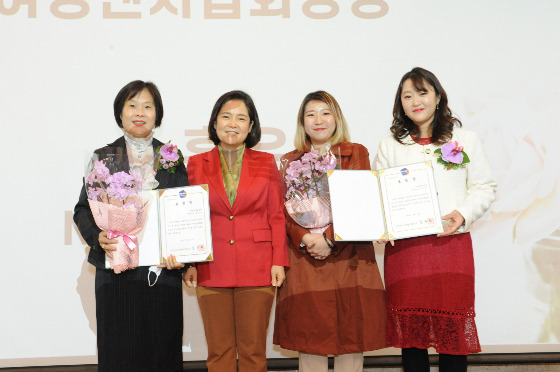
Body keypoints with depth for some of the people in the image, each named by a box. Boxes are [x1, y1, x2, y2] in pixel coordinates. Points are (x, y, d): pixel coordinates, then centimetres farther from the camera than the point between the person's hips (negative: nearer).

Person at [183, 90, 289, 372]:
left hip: (256, 269, 0)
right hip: (211, 270, 0)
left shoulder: (266, 163, 7)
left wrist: (278, 261, -2)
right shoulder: (197, 164, 7)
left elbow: (277, 217, 6)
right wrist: (189, 263, 0)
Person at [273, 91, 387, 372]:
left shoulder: (356, 153, 9)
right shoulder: (290, 161, 13)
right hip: (305, 259, 1)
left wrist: (330, 238, -13)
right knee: (309, 336, 1)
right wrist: (305, 238, -12)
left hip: (348, 257, -1)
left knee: (352, 335, 0)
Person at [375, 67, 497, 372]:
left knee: (453, 329, 0)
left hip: (452, 243, -1)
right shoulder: (390, 146, 13)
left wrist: (463, 214, -10)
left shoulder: (465, 140, 9)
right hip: (404, 247, 1)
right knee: (411, 329, 4)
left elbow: (484, 186, 8)